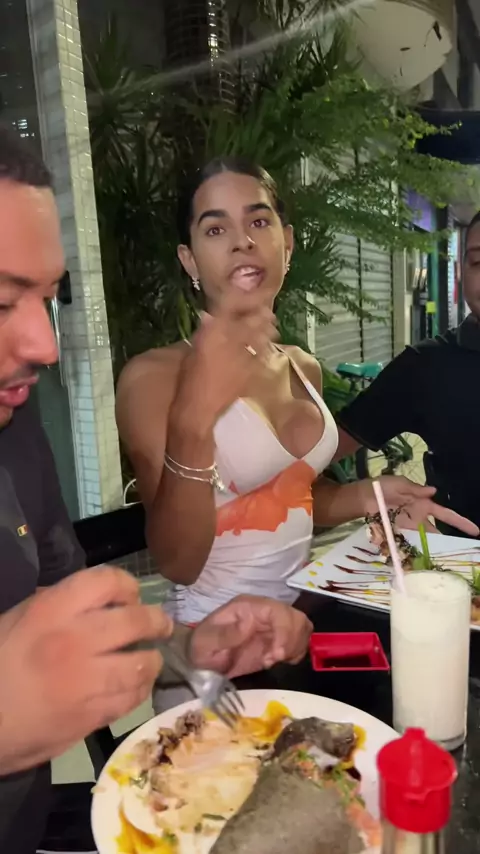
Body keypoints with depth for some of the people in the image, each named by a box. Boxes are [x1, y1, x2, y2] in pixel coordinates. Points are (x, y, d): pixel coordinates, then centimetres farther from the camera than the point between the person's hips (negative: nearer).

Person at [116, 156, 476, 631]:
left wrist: (368, 496, 0)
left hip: (301, 614, 6)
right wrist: (193, 419, -30)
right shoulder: (153, 376, -13)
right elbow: (177, 565, -18)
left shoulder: (305, 369, 5)